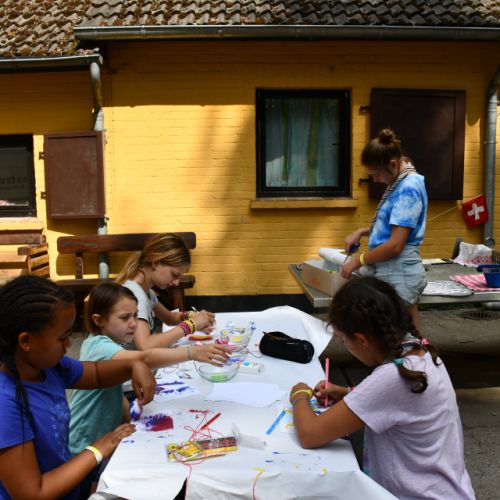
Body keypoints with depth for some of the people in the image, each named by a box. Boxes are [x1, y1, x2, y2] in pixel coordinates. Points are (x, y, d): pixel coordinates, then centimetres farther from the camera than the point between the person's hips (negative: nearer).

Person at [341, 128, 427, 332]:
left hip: (399, 274, -9)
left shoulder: (408, 189, -19)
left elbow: (395, 245, -22)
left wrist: (359, 260, -10)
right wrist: (361, 232, 10)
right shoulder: (401, 183, 10)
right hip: (395, 272, 9)